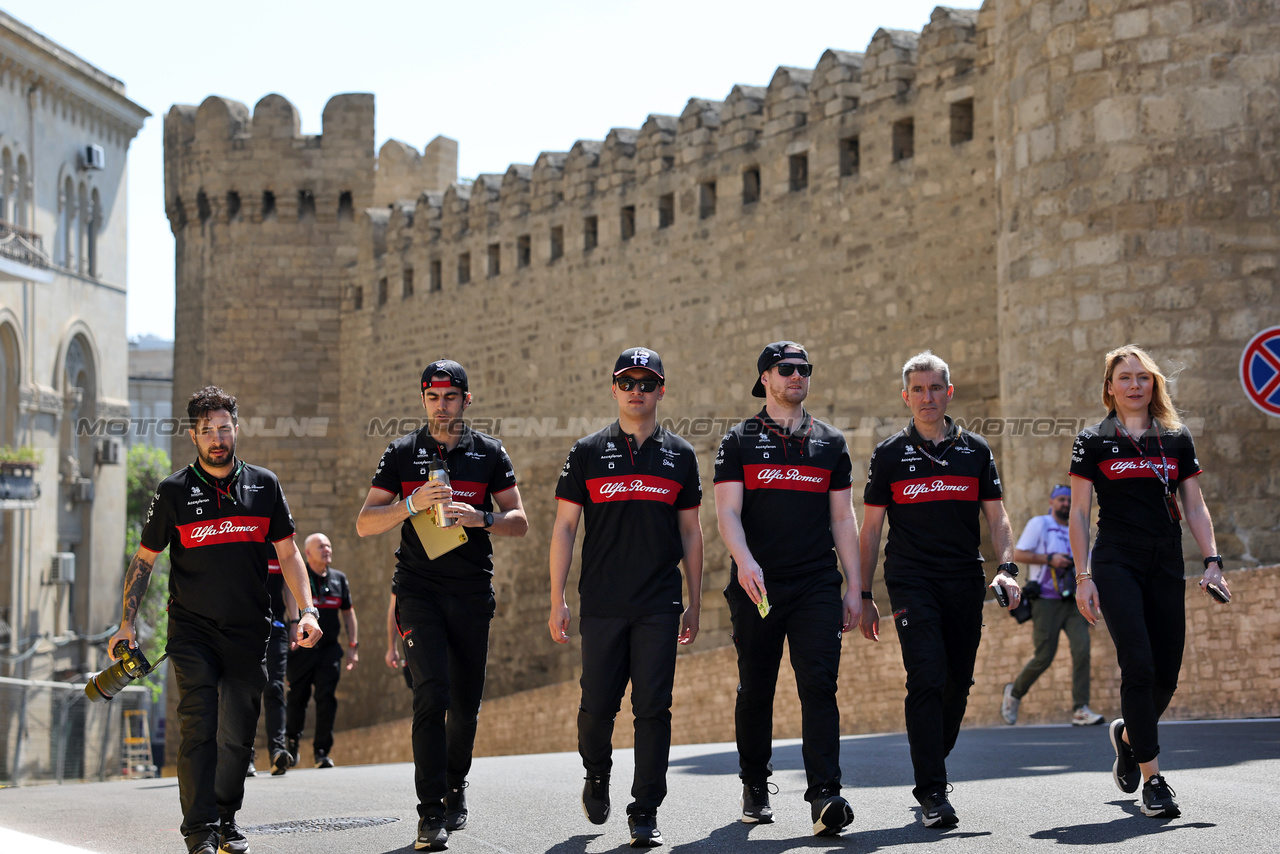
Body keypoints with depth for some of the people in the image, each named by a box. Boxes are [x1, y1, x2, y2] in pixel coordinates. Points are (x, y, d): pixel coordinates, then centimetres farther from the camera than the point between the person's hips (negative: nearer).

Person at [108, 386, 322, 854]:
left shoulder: (264, 485, 5)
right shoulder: (174, 491, -1)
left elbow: (288, 554, 9)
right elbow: (144, 559, 6)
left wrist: (307, 611, -1)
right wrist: (127, 622, 1)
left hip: (249, 631, 2)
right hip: (192, 628, -2)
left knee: (239, 733, 7)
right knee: (199, 727, -13)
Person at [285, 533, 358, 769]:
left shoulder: (339, 579, 13)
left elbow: (348, 614, 20)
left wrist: (353, 646, 13)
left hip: (329, 650, 3)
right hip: (301, 650, -2)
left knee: (327, 699, -6)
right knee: (297, 699, 3)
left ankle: (321, 750, 0)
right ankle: (292, 742, 25)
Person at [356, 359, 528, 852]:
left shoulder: (489, 454, 8)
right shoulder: (402, 454, 6)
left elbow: (519, 523, 6)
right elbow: (365, 524, 2)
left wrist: (480, 518, -14)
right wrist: (411, 505, -15)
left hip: (473, 593, 2)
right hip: (419, 590, -2)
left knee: (466, 703, 6)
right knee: (433, 693, -15)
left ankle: (455, 785, 32)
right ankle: (431, 814, -14)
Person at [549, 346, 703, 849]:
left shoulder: (680, 455, 10)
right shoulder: (587, 453, 5)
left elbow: (690, 532, 14)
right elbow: (564, 528, 5)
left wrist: (695, 604, 10)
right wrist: (557, 601, -2)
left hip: (660, 606, 1)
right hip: (601, 605, -1)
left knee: (653, 708, -3)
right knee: (598, 704, 1)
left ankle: (645, 813, 3)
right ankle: (597, 775, 31)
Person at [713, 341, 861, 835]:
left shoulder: (830, 443, 15)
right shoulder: (739, 442, 7)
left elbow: (843, 518, 14)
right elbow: (727, 511, -4)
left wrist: (854, 586, 8)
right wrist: (744, 560, -23)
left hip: (817, 587, 1)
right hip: (756, 586, -1)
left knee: (819, 685, -11)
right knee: (755, 689, 7)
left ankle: (824, 795, -17)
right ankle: (755, 788, 23)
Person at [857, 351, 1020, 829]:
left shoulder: (975, 450, 11)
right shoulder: (889, 455, 5)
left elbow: (996, 518, 12)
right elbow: (870, 529, 7)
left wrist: (1006, 567, -5)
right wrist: (864, 597, 3)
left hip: (966, 583, 3)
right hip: (912, 582, -3)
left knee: (958, 683, 6)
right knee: (927, 680, -15)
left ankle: (932, 762, 29)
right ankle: (933, 793, -14)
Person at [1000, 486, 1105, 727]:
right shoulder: (1038, 524, 4)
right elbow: (1017, 554, -4)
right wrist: (1049, 559, -15)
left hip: (1072, 603, 5)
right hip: (1046, 602, -5)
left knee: (1082, 648, -15)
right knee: (1043, 657, -7)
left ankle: (1080, 710, -17)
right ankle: (1015, 692, 20)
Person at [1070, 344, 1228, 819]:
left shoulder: (1177, 438, 12)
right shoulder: (1093, 441, 4)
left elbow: (1195, 507, 11)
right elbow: (1079, 513, 3)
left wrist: (1212, 562, 0)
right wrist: (1083, 576, -4)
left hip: (1166, 566, 3)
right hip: (1116, 563, -3)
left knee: (1166, 677, 3)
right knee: (1139, 666, -16)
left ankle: (1127, 734, 35)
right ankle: (1152, 779, -11)